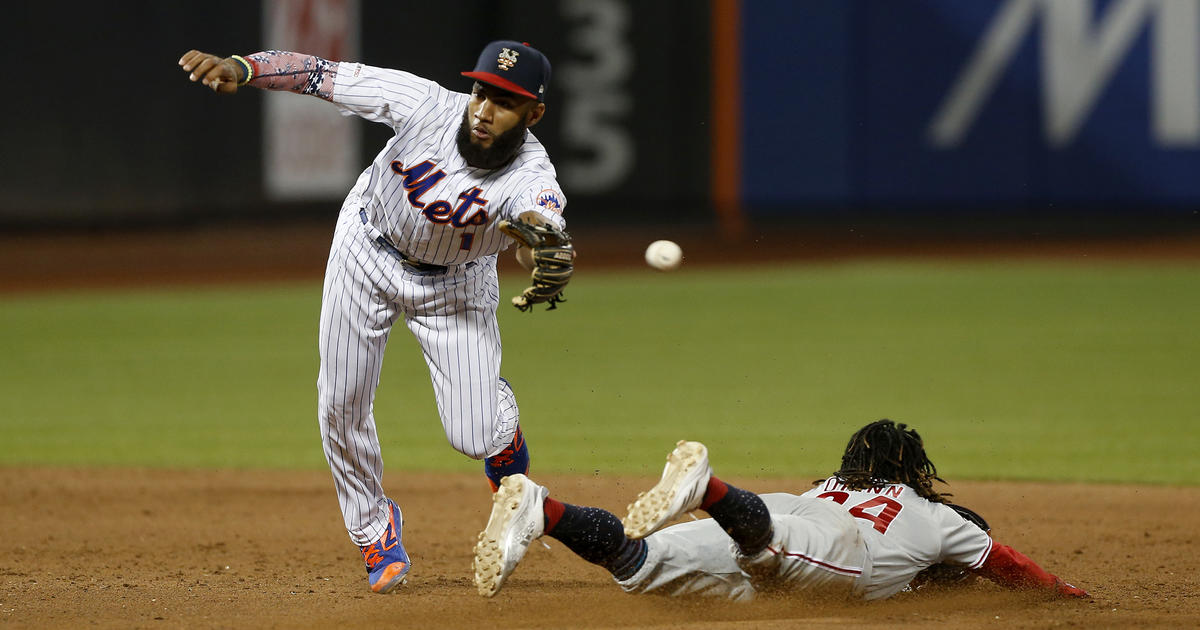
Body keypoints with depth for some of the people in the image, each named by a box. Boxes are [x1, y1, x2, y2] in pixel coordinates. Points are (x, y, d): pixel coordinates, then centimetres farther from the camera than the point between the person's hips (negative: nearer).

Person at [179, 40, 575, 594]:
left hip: (455, 286, -1)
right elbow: (327, 75, -27)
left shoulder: (532, 176, -35)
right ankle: (374, 528, 28)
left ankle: (500, 416, 31)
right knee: (341, 407, 1)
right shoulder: (426, 106, -31)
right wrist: (241, 68, -40)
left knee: (475, 439, -8)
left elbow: (543, 220, -58)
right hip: (368, 255, 1)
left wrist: (544, 246, -81)